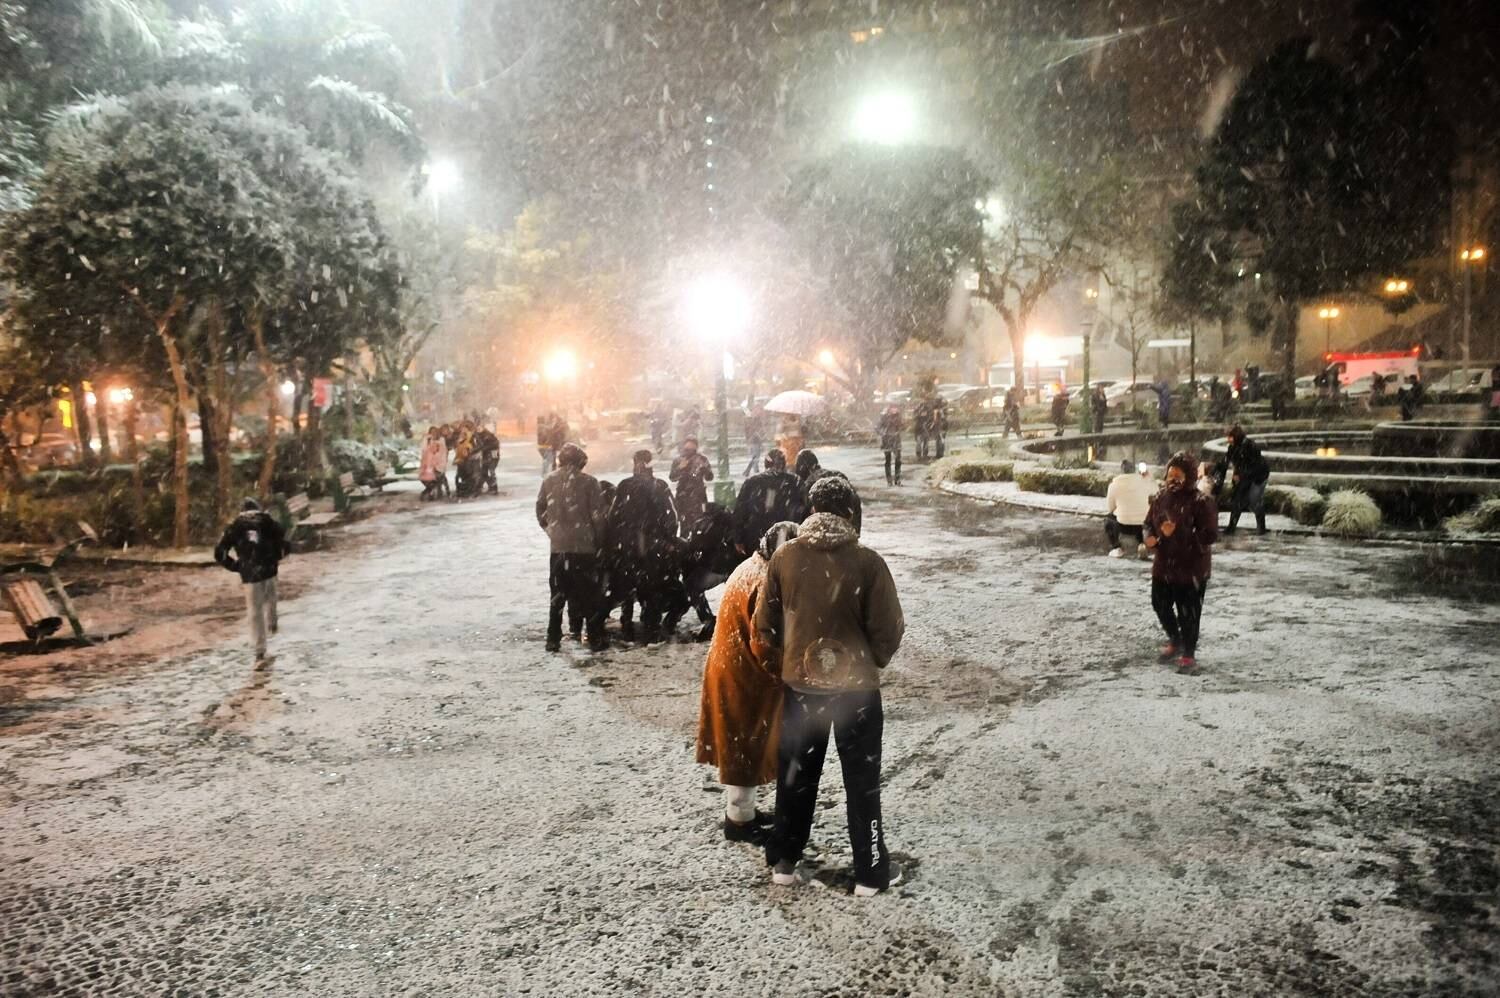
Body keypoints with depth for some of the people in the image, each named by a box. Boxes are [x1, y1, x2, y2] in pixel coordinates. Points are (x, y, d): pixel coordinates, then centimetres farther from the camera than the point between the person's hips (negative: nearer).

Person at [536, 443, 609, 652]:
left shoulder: (549, 481, 0)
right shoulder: (588, 482, -8)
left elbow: (540, 511, 6)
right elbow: (598, 515, -7)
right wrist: (598, 539, 6)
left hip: (558, 546, 3)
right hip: (584, 546, -2)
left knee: (558, 595, 12)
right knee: (590, 594, 7)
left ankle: (553, 639, 13)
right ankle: (596, 639, 11)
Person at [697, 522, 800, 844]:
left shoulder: (749, 568, 7)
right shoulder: (766, 582, -25)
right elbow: (763, 643, -25)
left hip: (730, 669, 10)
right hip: (744, 676, -10)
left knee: (738, 745, 20)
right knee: (746, 746, 4)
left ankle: (738, 808, 34)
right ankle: (740, 820, 17)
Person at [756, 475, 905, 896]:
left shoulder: (784, 557, -7)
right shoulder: (867, 562, -16)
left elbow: (765, 624, 0)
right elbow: (887, 629, -11)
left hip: (799, 684, 3)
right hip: (856, 686, -3)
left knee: (796, 774, 18)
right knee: (862, 779, 12)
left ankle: (783, 861, 29)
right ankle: (870, 872, 22)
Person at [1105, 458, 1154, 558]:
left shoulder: (1114, 484, -3)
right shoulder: (1144, 481, -1)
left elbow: (1109, 508, 5)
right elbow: (1155, 492, 19)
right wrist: (1148, 477, 27)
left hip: (1124, 527, -2)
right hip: (1144, 525, 2)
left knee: (1108, 518, 29)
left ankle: (1116, 548, 13)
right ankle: (1142, 543, 14)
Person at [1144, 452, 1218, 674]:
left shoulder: (1200, 502, -17)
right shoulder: (1161, 497, 2)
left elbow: (1210, 535, -20)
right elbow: (1149, 522, 14)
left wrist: (1178, 533, -29)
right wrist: (1149, 537, -8)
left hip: (1191, 567, -7)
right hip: (1163, 564, 7)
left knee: (1188, 613, 2)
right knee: (1160, 605, 19)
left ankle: (1188, 656, 19)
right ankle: (1175, 641, 44)